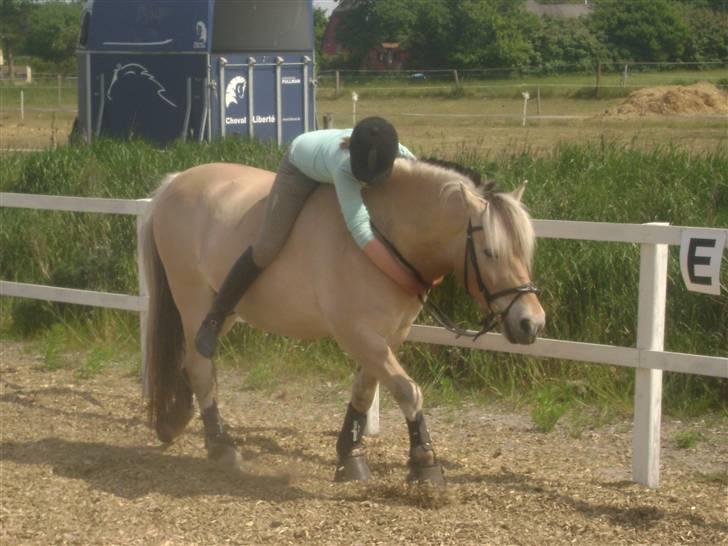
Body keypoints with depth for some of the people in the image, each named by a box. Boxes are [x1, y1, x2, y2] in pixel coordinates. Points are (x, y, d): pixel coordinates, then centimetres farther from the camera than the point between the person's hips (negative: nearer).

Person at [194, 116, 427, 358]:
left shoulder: (403, 157, -36)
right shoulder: (344, 165, -50)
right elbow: (361, 232, -58)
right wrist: (408, 283, -59)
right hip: (303, 165, -6)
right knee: (268, 246, -16)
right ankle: (215, 318, 2)